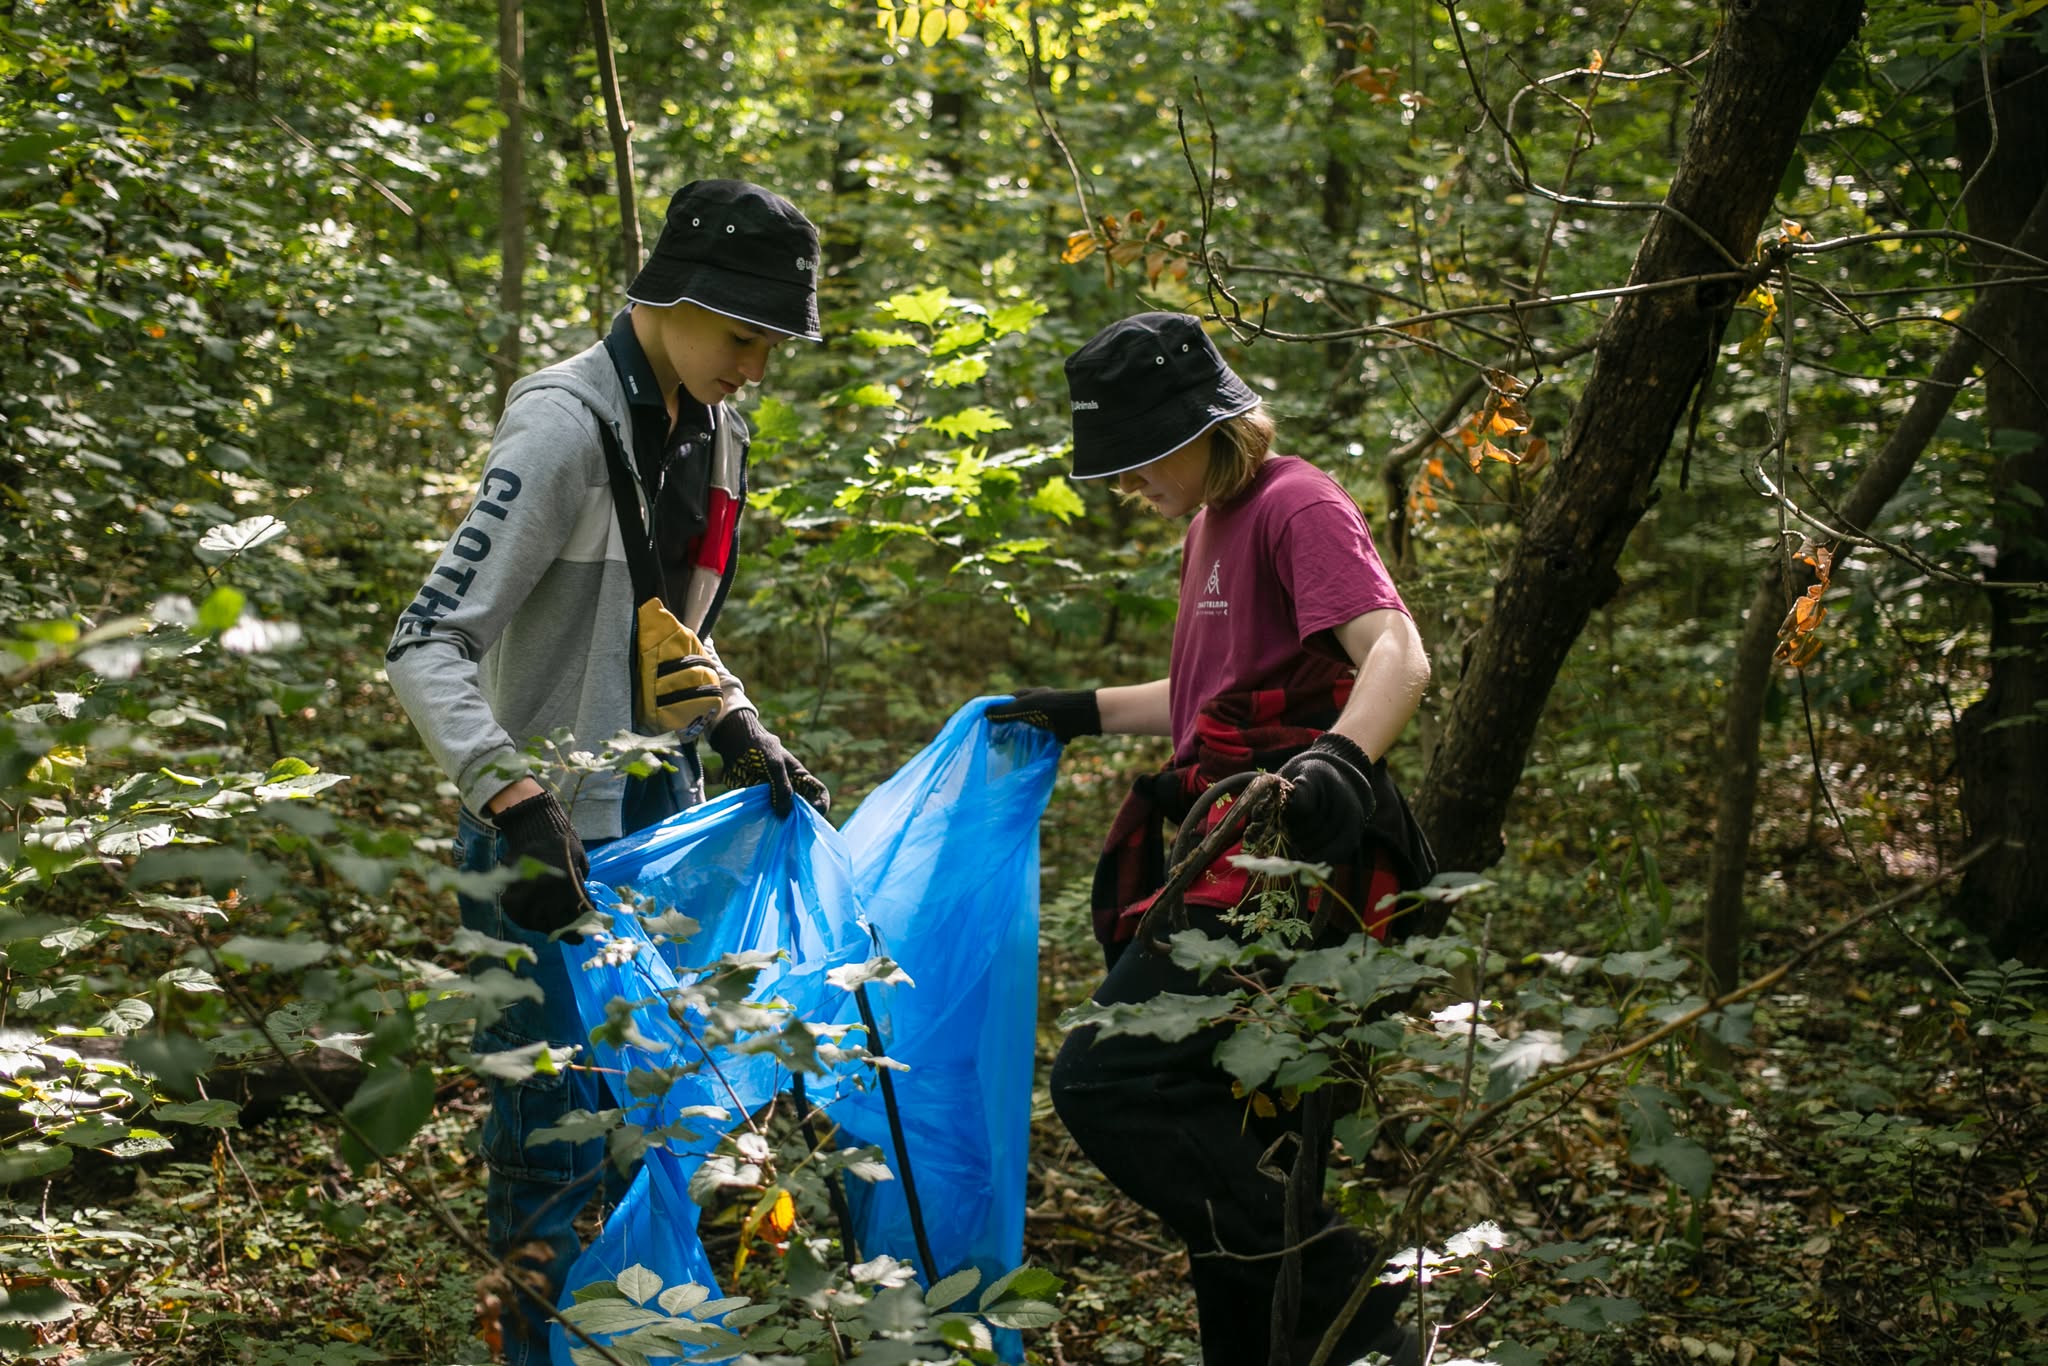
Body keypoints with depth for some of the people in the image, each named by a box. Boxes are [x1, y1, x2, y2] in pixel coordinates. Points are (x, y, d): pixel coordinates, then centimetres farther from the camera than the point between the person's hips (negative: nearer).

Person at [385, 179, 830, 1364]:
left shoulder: (712, 435, 8)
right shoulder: (569, 427, -18)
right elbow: (427, 646, -23)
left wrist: (750, 743, 11)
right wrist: (516, 799, -33)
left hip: (661, 824, 8)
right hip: (556, 848, -8)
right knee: (558, 1139, -4)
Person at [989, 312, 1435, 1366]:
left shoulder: (1294, 507, -9)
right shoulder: (1211, 524, 21)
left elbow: (1396, 656, -25)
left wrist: (1341, 763, -43)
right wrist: (1085, 713, 30)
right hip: (1236, 865, 10)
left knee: (1104, 1082, -20)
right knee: (1233, 1152, 9)